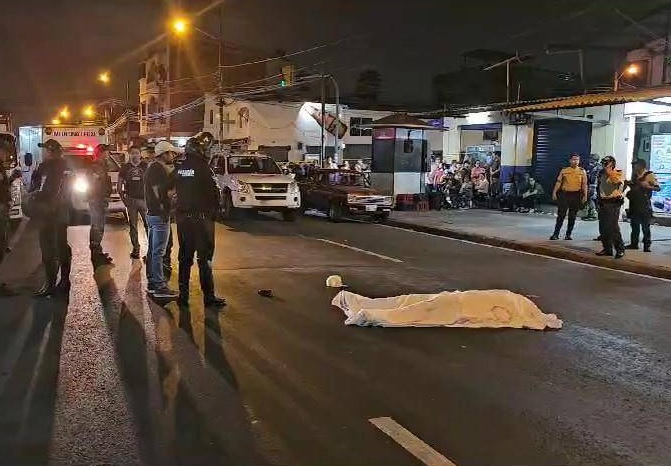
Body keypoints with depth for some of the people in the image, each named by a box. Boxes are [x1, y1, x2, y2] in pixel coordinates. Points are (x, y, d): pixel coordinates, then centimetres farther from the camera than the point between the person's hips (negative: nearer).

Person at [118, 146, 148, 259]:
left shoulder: (146, 166, 3)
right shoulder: (125, 167, 8)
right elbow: (119, 183, 11)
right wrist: (123, 197, 2)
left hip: (144, 199, -2)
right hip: (131, 200, 2)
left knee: (148, 224, -7)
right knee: (133, 225, 7)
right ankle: (135, 248, 15)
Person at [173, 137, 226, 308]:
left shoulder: (179, 169, 5)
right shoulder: (203, 168, -13)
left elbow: (174, 190, 10)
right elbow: (214, 191, -11)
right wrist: (214, 209, 5)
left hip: (183, 218, 6)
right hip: (201, 218, -6)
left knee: (185, 257, 13)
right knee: (204, 258, -1)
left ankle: (183, 295, 17)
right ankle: (209, 297, 2)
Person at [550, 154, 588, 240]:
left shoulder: (582, 171, 5)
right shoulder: (564, 170, 6)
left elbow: (584, 184, 2)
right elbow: (558, 182, 4)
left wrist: (585, 196, -6)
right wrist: (554, 192, -5)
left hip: (576, 195, 1)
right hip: (564, 194, 0)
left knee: (572, 217, 5)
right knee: (561, 215, -2)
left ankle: (568, 234, 13)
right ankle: (556, 234, 1)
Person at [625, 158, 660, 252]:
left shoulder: (649, 175, -7)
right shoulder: (635, 175, 14)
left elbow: (657, 187, -12)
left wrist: (647, 186, -24)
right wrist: (629, 184, 11)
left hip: (644, 204, -7)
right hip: (634, 204, 7)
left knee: (645, 226, -3)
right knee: (634, 225, 12)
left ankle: (647, 246, 3)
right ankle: (634, 243, 20)